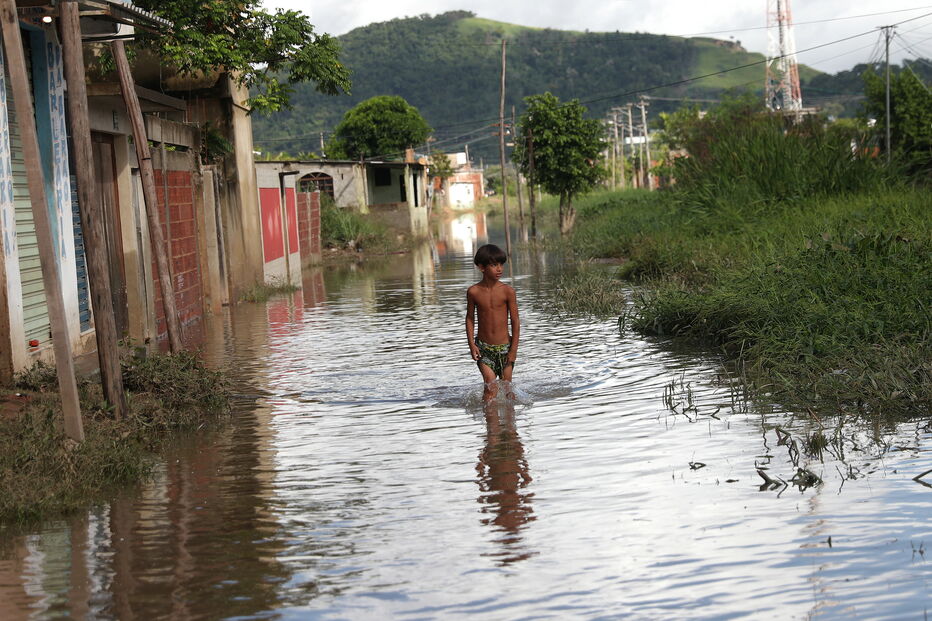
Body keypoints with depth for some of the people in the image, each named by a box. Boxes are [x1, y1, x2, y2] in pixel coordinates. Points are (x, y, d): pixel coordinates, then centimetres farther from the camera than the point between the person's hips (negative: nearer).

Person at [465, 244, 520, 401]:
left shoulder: (507, 291, -9)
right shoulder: (473, 292, -5)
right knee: (491, 386, -13)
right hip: (483, 347, 0)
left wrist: (514, 349, -6)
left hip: (504, 347, 0)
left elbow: (515, 321, -4)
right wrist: (471, 344, -1)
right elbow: (470, 318, 7)